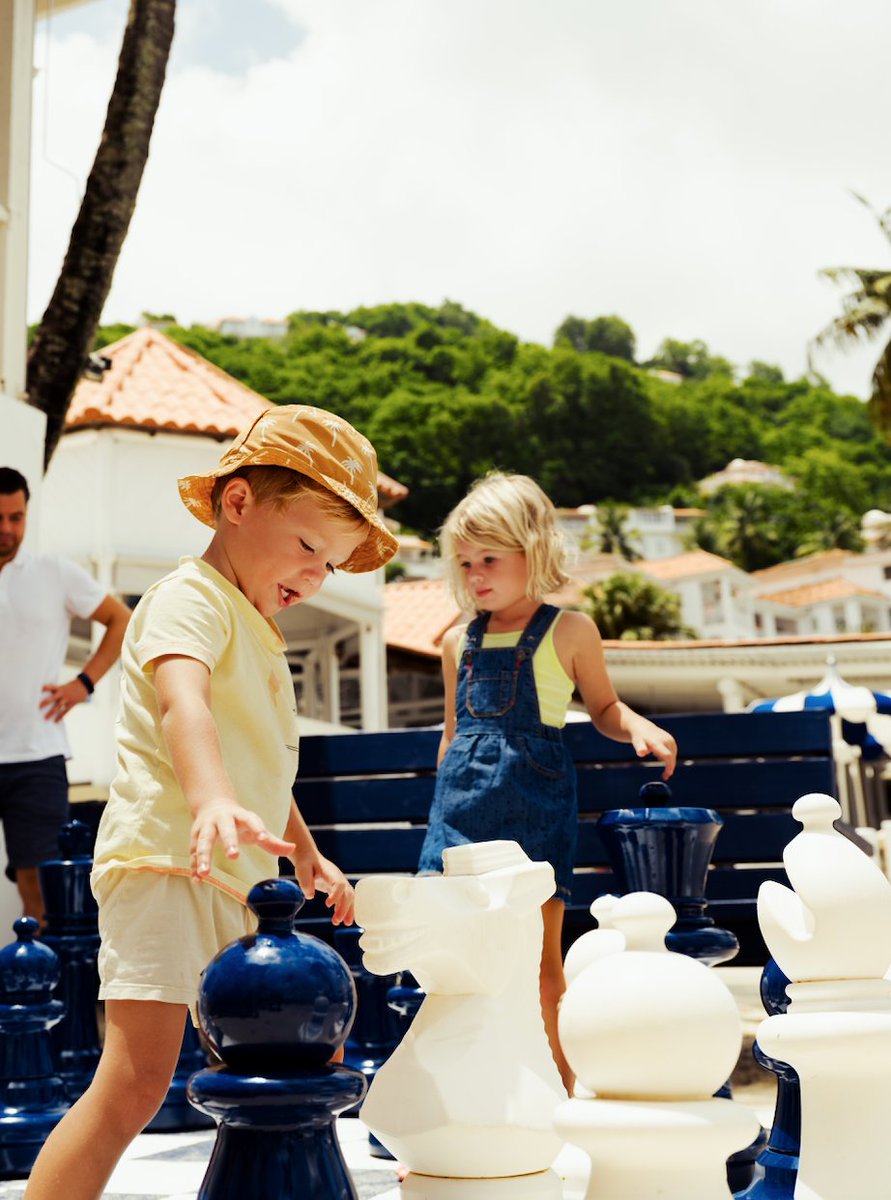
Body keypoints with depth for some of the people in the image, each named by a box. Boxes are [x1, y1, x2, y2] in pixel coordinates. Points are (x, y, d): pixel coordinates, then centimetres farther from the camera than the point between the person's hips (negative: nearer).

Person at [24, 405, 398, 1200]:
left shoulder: (256, 635, 23)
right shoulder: (191, 600, -8)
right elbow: (181, 703, -30)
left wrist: (306, 856, 36)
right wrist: (212, 801, -47)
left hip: (233, 884, 10)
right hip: (162, 866, -10)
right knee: (135, 1082, -17)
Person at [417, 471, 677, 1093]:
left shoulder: (569, 631, 2)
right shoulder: (459, 641, 13)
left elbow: (604, 707, 12)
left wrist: (640, 727, -8)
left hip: (534, 796, -4)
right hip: (464, 795, 4)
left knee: (539, 954, -1)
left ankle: (561, 1084, 10)